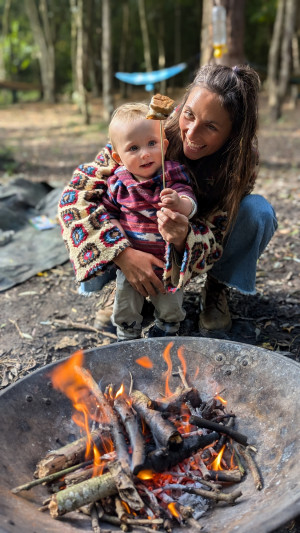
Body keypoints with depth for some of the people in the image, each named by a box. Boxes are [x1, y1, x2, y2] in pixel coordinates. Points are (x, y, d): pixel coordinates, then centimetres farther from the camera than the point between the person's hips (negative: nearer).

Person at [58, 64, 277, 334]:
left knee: (259, 212, -29)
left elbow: (215, 237, -28)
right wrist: (125, 255, -45)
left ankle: (218, 286, -2)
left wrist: (184, 238, -53)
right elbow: (77, 192, -33)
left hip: (198, 237, 1)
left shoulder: (244, 157, -27)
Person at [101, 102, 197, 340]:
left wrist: (179, 203, -50)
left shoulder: (173, 176, -14)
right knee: (125, 309, 12)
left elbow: (190, 204, -28)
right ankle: (128, 337, 38)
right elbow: (108, 210, 8)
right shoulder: (119, 183, -8)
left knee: (170, 308, 12)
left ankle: (165, 330, 42)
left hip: (168, 260, -1)